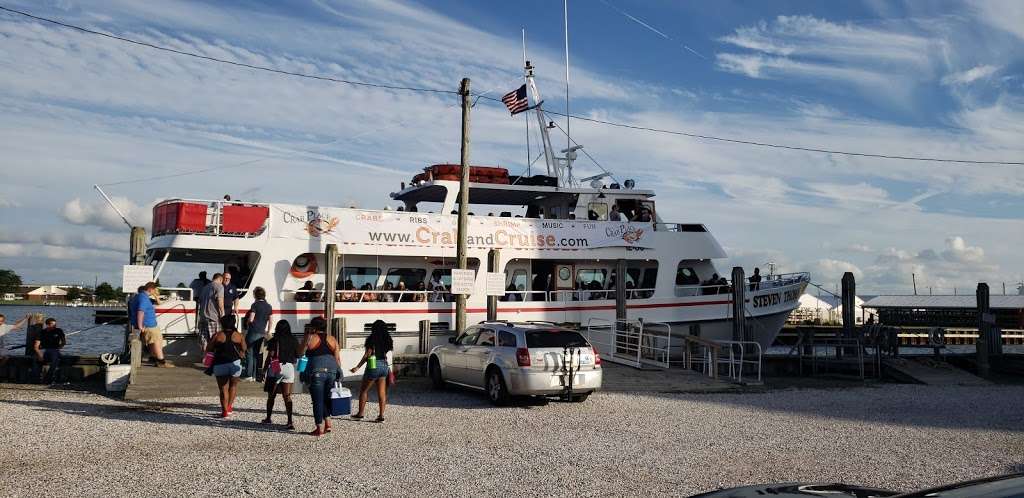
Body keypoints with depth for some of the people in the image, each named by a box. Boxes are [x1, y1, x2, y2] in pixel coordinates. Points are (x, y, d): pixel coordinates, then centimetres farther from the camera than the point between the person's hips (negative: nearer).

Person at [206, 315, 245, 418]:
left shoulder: (217, 335, -3)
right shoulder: (238, 336, 1)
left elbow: (208, 349, -1)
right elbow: (243, 350, 6)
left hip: (220, 365, -1)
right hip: (235, 364, 1)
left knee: (223, 388, 7)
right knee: (233, 385, 22)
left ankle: (225, 411, 4)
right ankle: (229, 406, 18)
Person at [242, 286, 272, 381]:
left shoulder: (255, 305, -10)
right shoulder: (269, 306, 9)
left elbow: (251, 319, -15)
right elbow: (270, 320, 14)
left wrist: (247, 321, 6)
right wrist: (268, 331, 23)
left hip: (253, 331, -6)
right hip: (262, 333, 6)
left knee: (249, 352, 1)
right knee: (257, 353, 11)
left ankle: (248, 374, -1)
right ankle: (255, 375, 12)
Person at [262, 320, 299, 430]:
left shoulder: (274, 340, -5)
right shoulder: (294, 341, 5)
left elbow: (270, 357, -7)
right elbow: (296, 357, 7)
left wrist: (264, 369, 1)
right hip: (289, 367, 2)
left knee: (271, 395, 14)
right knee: (287, 396, -1)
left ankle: (268, 418, 28)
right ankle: (290, 422, -12)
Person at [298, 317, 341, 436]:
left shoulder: (310, 338, 1)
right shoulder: (332, 339, 12)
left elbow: (300, 353, 13)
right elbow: (338, 359, 9)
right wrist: (338, 374, 15)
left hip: (316, 371, -4)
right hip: (331, 371, 4)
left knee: (318, 401, 3)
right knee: (326, 399, 19)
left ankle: (320, 428, 5)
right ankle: (328, 423, 15)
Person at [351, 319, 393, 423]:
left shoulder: (372, 339, -10)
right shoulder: (387, 340, 6)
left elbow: (367, 355, -11)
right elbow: (387, 354, 5)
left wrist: (357, 367, -7)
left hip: (373, 366, -5)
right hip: (384, 366, 5)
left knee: (363, 390, 10)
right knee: (381, 392, 6)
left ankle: (360, 413, 15)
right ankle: (381, 415, 4)